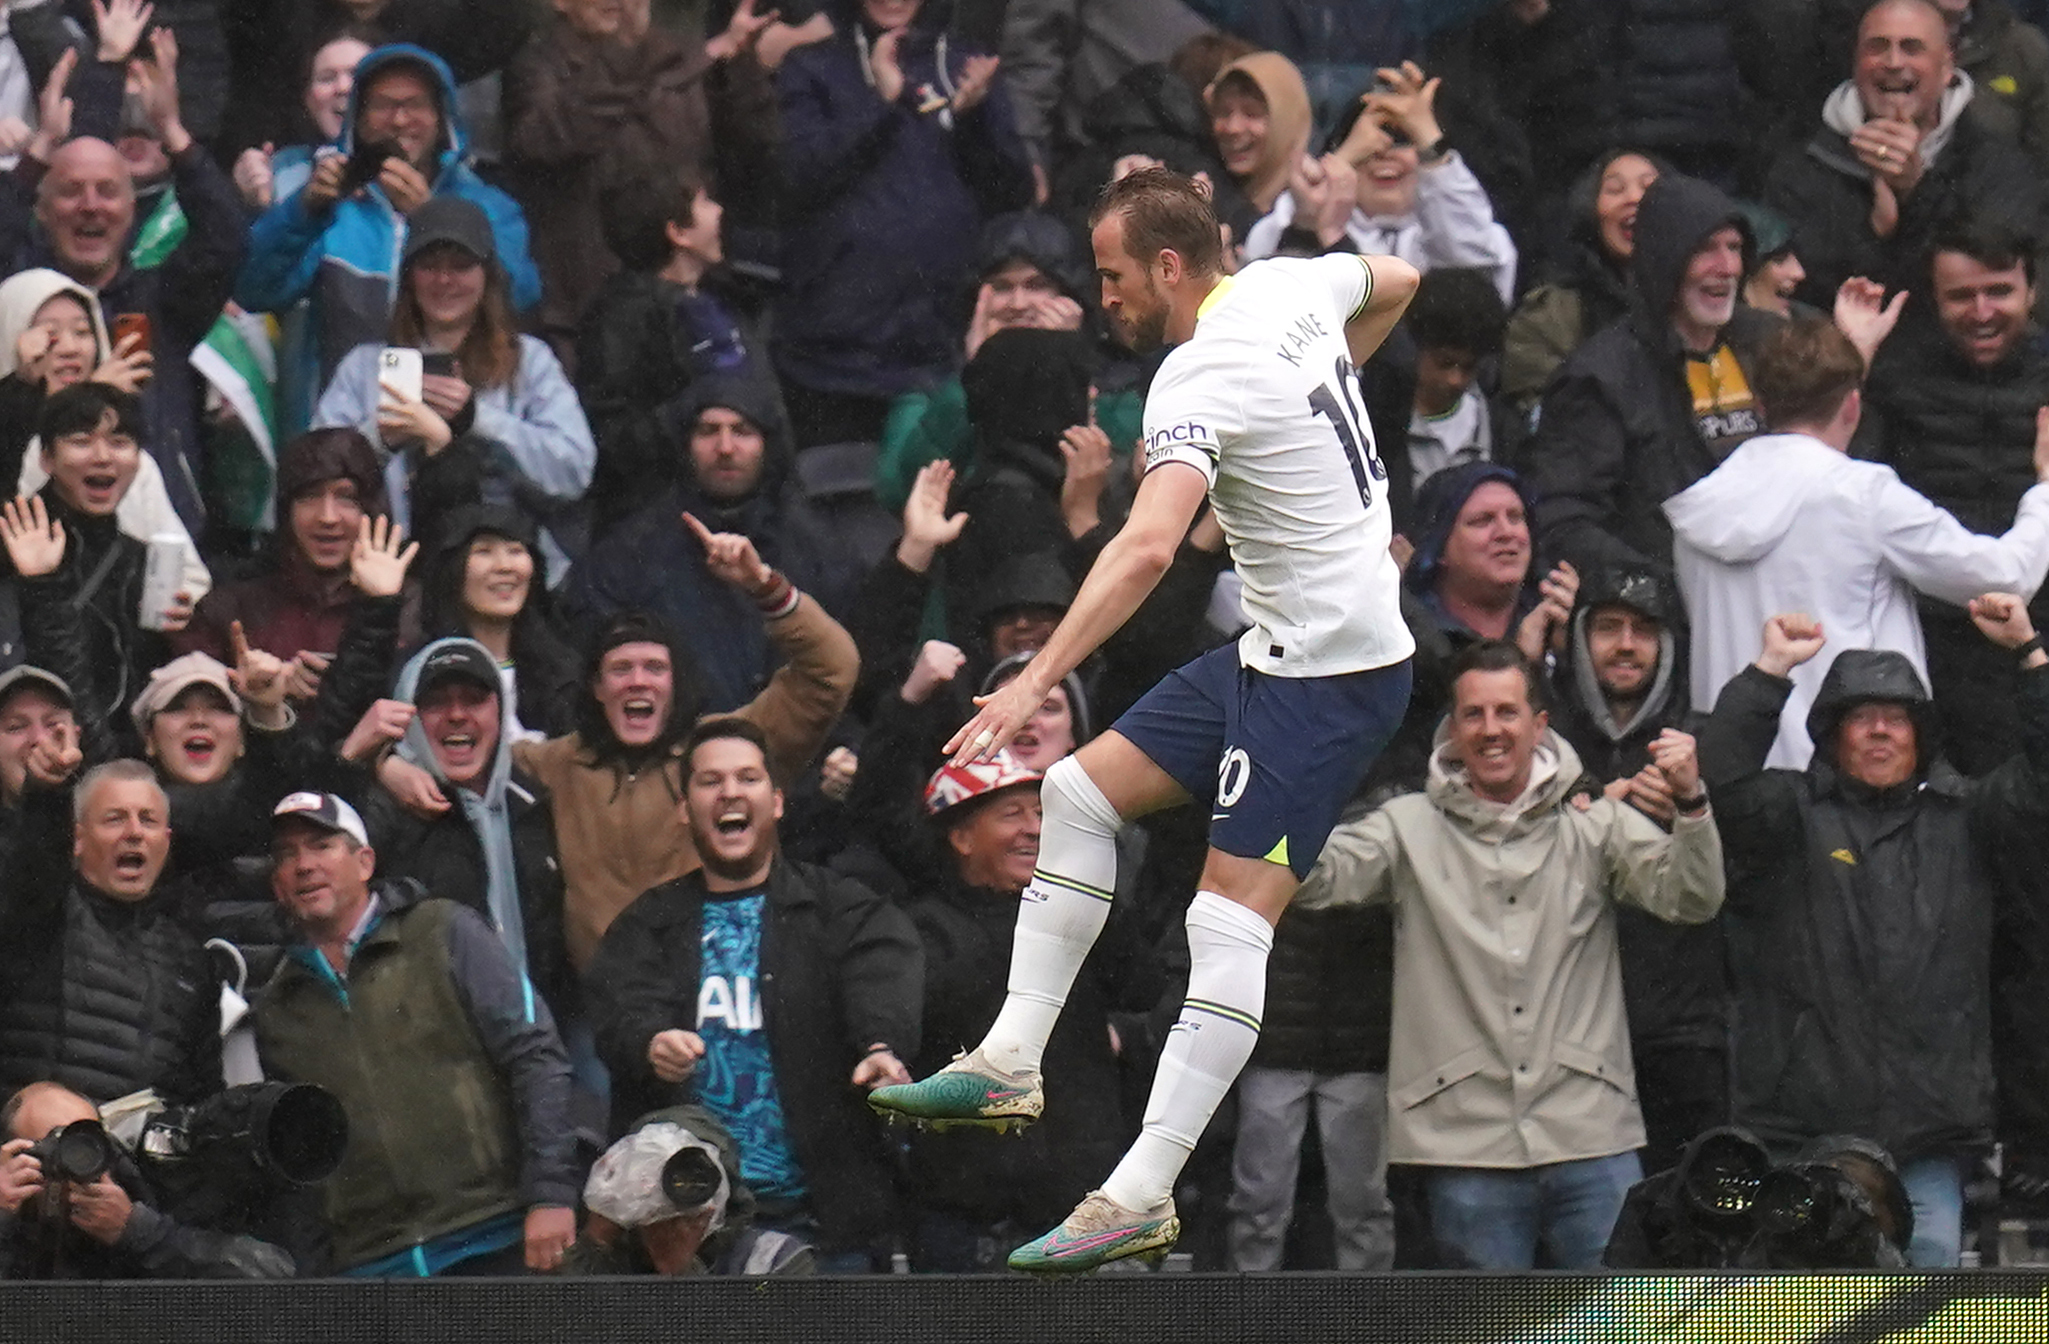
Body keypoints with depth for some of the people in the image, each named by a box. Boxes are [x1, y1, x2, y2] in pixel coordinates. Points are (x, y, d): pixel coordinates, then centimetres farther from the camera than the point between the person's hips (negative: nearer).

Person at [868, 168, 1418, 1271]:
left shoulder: (1200, 379, -23)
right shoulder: (1293, 288, 4)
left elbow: (1148, 547, -37)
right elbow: (1396, 283, 27)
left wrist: (1036, 680, -42)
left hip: (1329, 672, -11)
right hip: (1276, 651, 11)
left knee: (1231, 915, -14)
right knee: (1081, 792, 10)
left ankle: (1142, 1195, -17)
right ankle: (1012, 1063, 9)